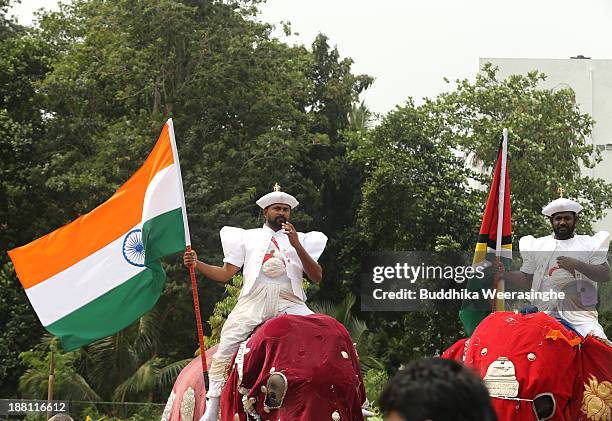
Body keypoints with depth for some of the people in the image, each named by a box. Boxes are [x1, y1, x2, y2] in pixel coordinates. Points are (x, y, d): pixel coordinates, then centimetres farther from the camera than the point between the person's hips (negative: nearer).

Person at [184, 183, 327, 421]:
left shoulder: (301, 240, 22)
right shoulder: (247, 237, 22)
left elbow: (317, 277, 9)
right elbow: (225, 274, 17)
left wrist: (297, 246, -3)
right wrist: (197, 265, 0)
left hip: (289, 303, 0)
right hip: (252, 303, 0)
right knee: (224, 352, -14)